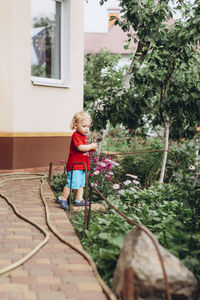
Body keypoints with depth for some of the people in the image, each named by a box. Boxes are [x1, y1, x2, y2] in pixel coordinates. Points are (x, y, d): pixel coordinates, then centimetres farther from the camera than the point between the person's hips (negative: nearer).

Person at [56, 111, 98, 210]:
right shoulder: (76, 135, -13)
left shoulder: (84, 136, 17)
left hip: (82, 165, 10)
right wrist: (91, 146, -15)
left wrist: (91, 150, 6)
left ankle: (78, 200, 21)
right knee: (72, 183, -10)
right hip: (74, 165, -10)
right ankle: (62, 199, 2)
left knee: (81, 183, 14)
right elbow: (80, 147, -26)